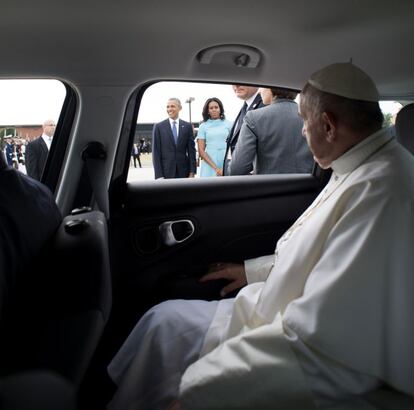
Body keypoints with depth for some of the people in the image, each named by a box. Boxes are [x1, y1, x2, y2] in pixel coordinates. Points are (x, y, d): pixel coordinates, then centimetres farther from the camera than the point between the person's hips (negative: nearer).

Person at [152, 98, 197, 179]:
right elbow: (156, 152, -1)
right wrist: (159, 176, -8)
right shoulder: (158, 127, 2)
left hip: (183, 172, 2)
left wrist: (192, 172, -2)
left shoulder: (187, 126, 7)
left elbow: (191, 150, 6)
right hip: (166, 172, -1)